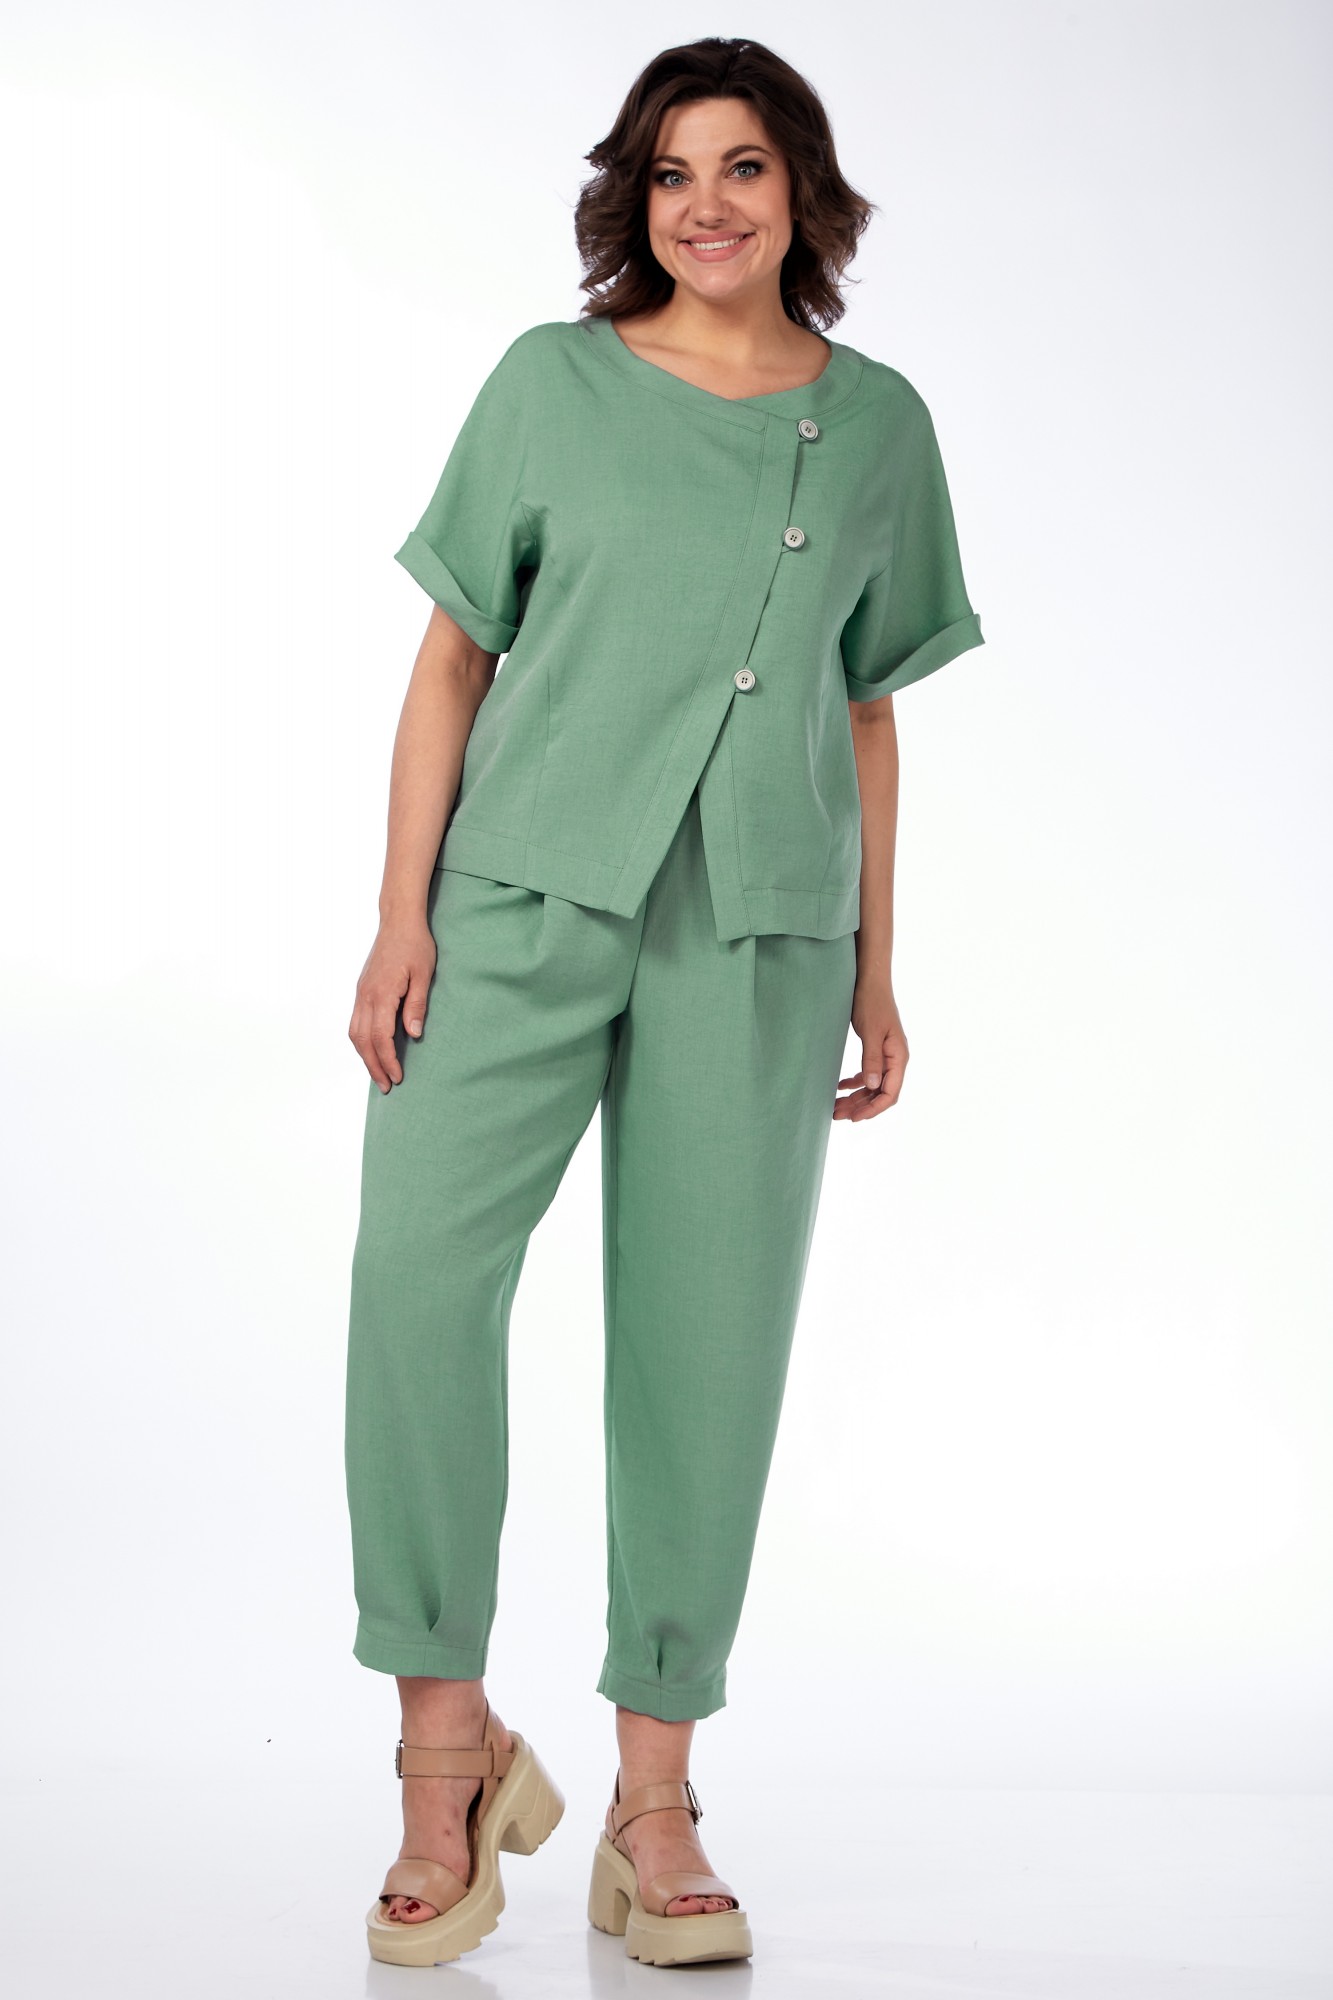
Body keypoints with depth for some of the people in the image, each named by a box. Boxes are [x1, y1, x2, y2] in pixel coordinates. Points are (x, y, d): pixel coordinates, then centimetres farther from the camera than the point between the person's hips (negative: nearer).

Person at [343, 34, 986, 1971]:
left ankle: (655, 1805, 10)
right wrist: (400, 914, -3)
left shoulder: (879, 424, 11)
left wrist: (876, 970, 12)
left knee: (708, 1338, 1)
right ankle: (451, 1742, -3)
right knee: (419, 1265, -18)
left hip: (760, 931, 1)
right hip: (525, 892, -1)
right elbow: (455, 655, 5)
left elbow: (870, 709, 14)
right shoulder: (551, 384, 6)